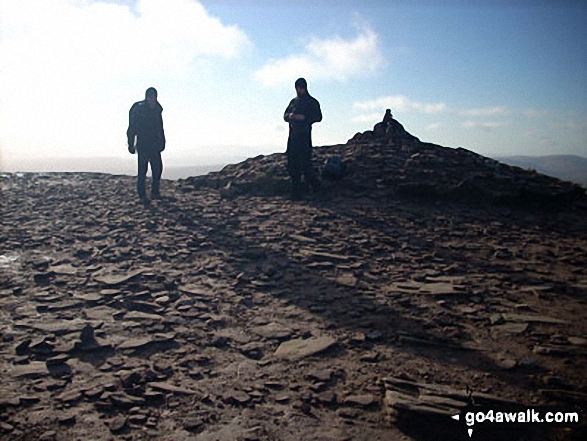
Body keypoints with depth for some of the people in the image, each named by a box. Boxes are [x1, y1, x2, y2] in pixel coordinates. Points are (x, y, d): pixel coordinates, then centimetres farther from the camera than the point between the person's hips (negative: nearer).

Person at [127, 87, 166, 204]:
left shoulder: (157, 109, 10)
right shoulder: (138, 109, -5)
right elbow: (132, 127, -5)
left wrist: (162, 142, 14)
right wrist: (131, 144, -9)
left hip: (154, 145, 5)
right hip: (142, 145, -5)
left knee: (158, 168, 1)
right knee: (142, 170, -2)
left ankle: (155, 192, 12)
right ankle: (142, 195, 3)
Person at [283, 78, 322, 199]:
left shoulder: (312, 102, 2)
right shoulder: (293, 101, 19)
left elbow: (318, 117, -7)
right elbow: (285, 116, 18)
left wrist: (304, 117, -18)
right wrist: (289, 116, -5)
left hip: (304, 136, -6)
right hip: (293, 137, 6)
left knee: (305, 164, -10)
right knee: (292, 166, 4)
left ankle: (316, 187, 11)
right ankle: (296, 193, 11)